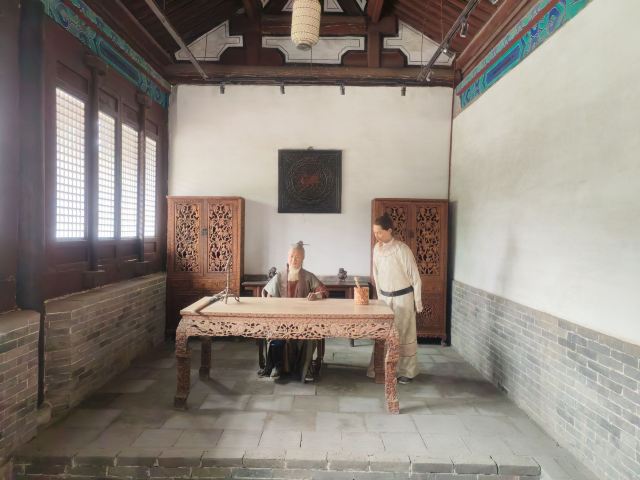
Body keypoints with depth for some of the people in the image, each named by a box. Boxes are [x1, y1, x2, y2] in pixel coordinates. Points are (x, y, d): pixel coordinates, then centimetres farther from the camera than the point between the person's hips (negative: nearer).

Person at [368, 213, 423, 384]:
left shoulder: (402, 249, -18)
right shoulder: (377, 249, 0)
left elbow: (415, 277, -12)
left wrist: (418, 302, -9)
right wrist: (380, 296, 13)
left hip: (403, 297, -5)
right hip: (385, 297, 5)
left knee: (404, 334, 5)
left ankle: (407, 372, 19)